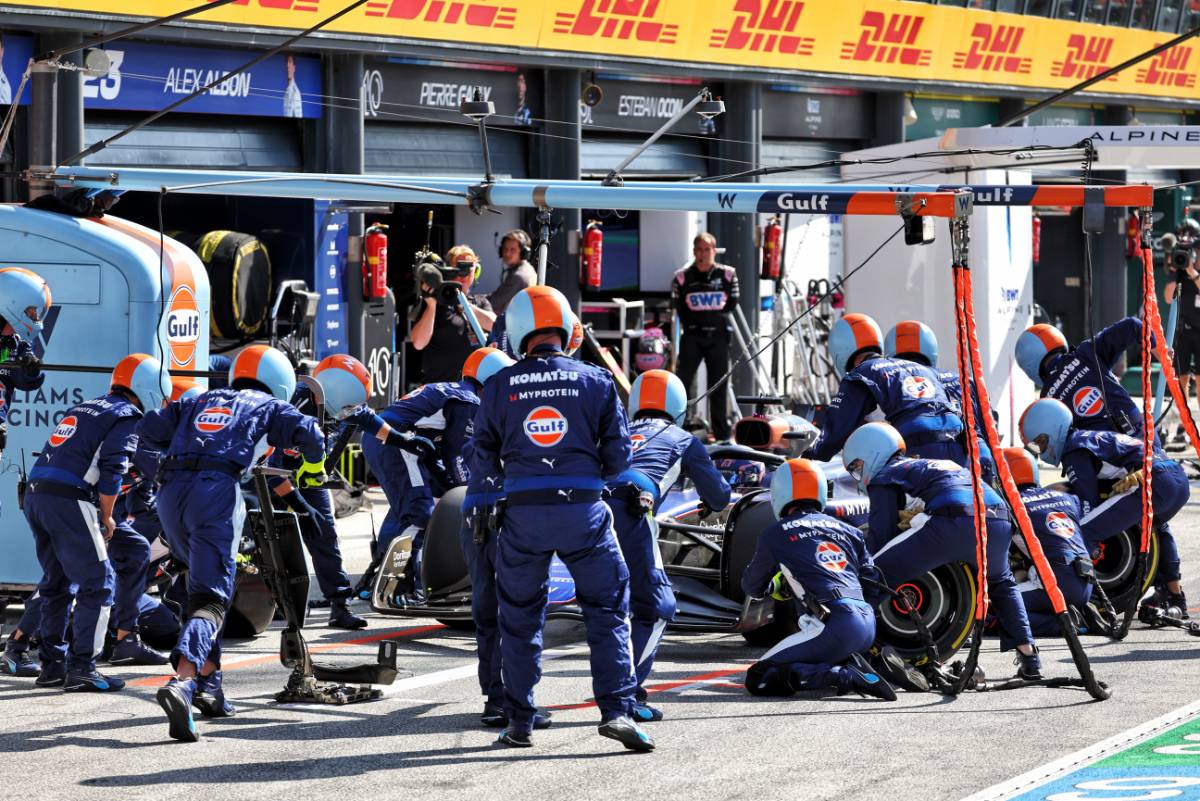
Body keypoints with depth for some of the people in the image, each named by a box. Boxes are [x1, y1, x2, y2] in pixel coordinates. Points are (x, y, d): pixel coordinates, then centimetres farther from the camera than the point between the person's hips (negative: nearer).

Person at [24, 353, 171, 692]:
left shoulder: (81, 409, 25)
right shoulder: (127, 418, -1)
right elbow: (111, 472, -11)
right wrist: (106, 517, -1)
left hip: (35, 493, 8)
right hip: (69, 500, -8)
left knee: (57, 584, 18)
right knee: (96, 585, -3)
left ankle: (52, 666, 21)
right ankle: (82, 668, -7)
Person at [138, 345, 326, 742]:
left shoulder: (200, 401, 32)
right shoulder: (270, 407, 22)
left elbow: (150, 427, 25)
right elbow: (308, 433, 7)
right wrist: (312, 469, 28)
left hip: (170, 490, 5)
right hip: (216, 490, -5)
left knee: (202, 585, 25)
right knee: (211, 598, -12)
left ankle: (208, 684, 21)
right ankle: (182, 682, -36)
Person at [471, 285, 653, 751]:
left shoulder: (500, 386, 3)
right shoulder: (596, 381, 2)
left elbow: (482, 460, 6)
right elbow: (619, 455, 3)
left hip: (524, 513, 1)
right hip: (584, 509, -1)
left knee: (520, 617, 14)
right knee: (608, 610, 6)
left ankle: (519, 723, 16)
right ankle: (617, 709, -8)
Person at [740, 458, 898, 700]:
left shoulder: (776, 533, 9)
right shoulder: (847, 530, 22)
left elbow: (752, 587, 24)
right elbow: (875, 587, 21)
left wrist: (774, 586, 45)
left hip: (835, 625, -7)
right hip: (868, 625, 7)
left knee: (758, 679, -5)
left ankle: (844, 676, -18)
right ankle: (849, 664, 3)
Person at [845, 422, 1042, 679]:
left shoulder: (883, 477, 20)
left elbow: (881, 534, 8)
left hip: (954, 521, -7)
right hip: (1000, 520, 7)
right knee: (1001, 583, 36)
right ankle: (1029, 658, 25)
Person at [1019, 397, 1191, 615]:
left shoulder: (1074, 453, 1)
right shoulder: (1094, 437, 31)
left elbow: (1088, 505, -6)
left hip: (1149, 481, -10)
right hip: (1180, 478, 10)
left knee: (1083, 533, -14)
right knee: (1156, 528, 43)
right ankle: (1174, 597, 48)